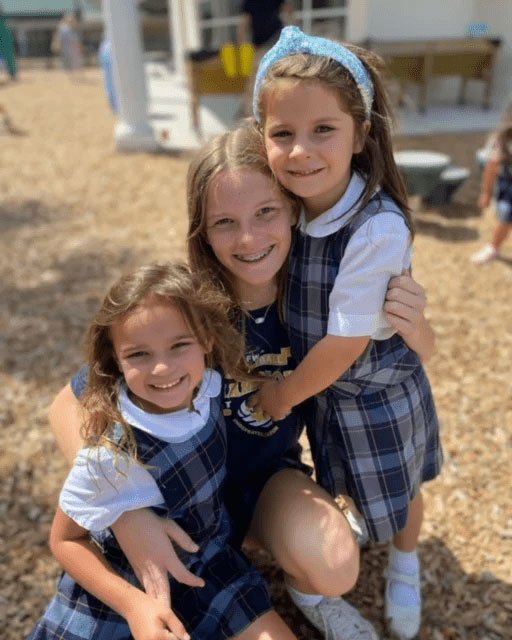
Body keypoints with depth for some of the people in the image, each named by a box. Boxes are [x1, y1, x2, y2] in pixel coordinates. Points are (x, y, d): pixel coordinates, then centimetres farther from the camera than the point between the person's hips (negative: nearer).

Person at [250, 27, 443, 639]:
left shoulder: (378, 228, -33)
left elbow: (346, 343, -27)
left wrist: (284, 393, -14)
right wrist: (291, 385, -5)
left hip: (378, 393, -5)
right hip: (323, 386, 5)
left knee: (395, 496, 22)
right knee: (348, 480, 30)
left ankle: (404, 566, 53)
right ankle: (361, 521, 64)